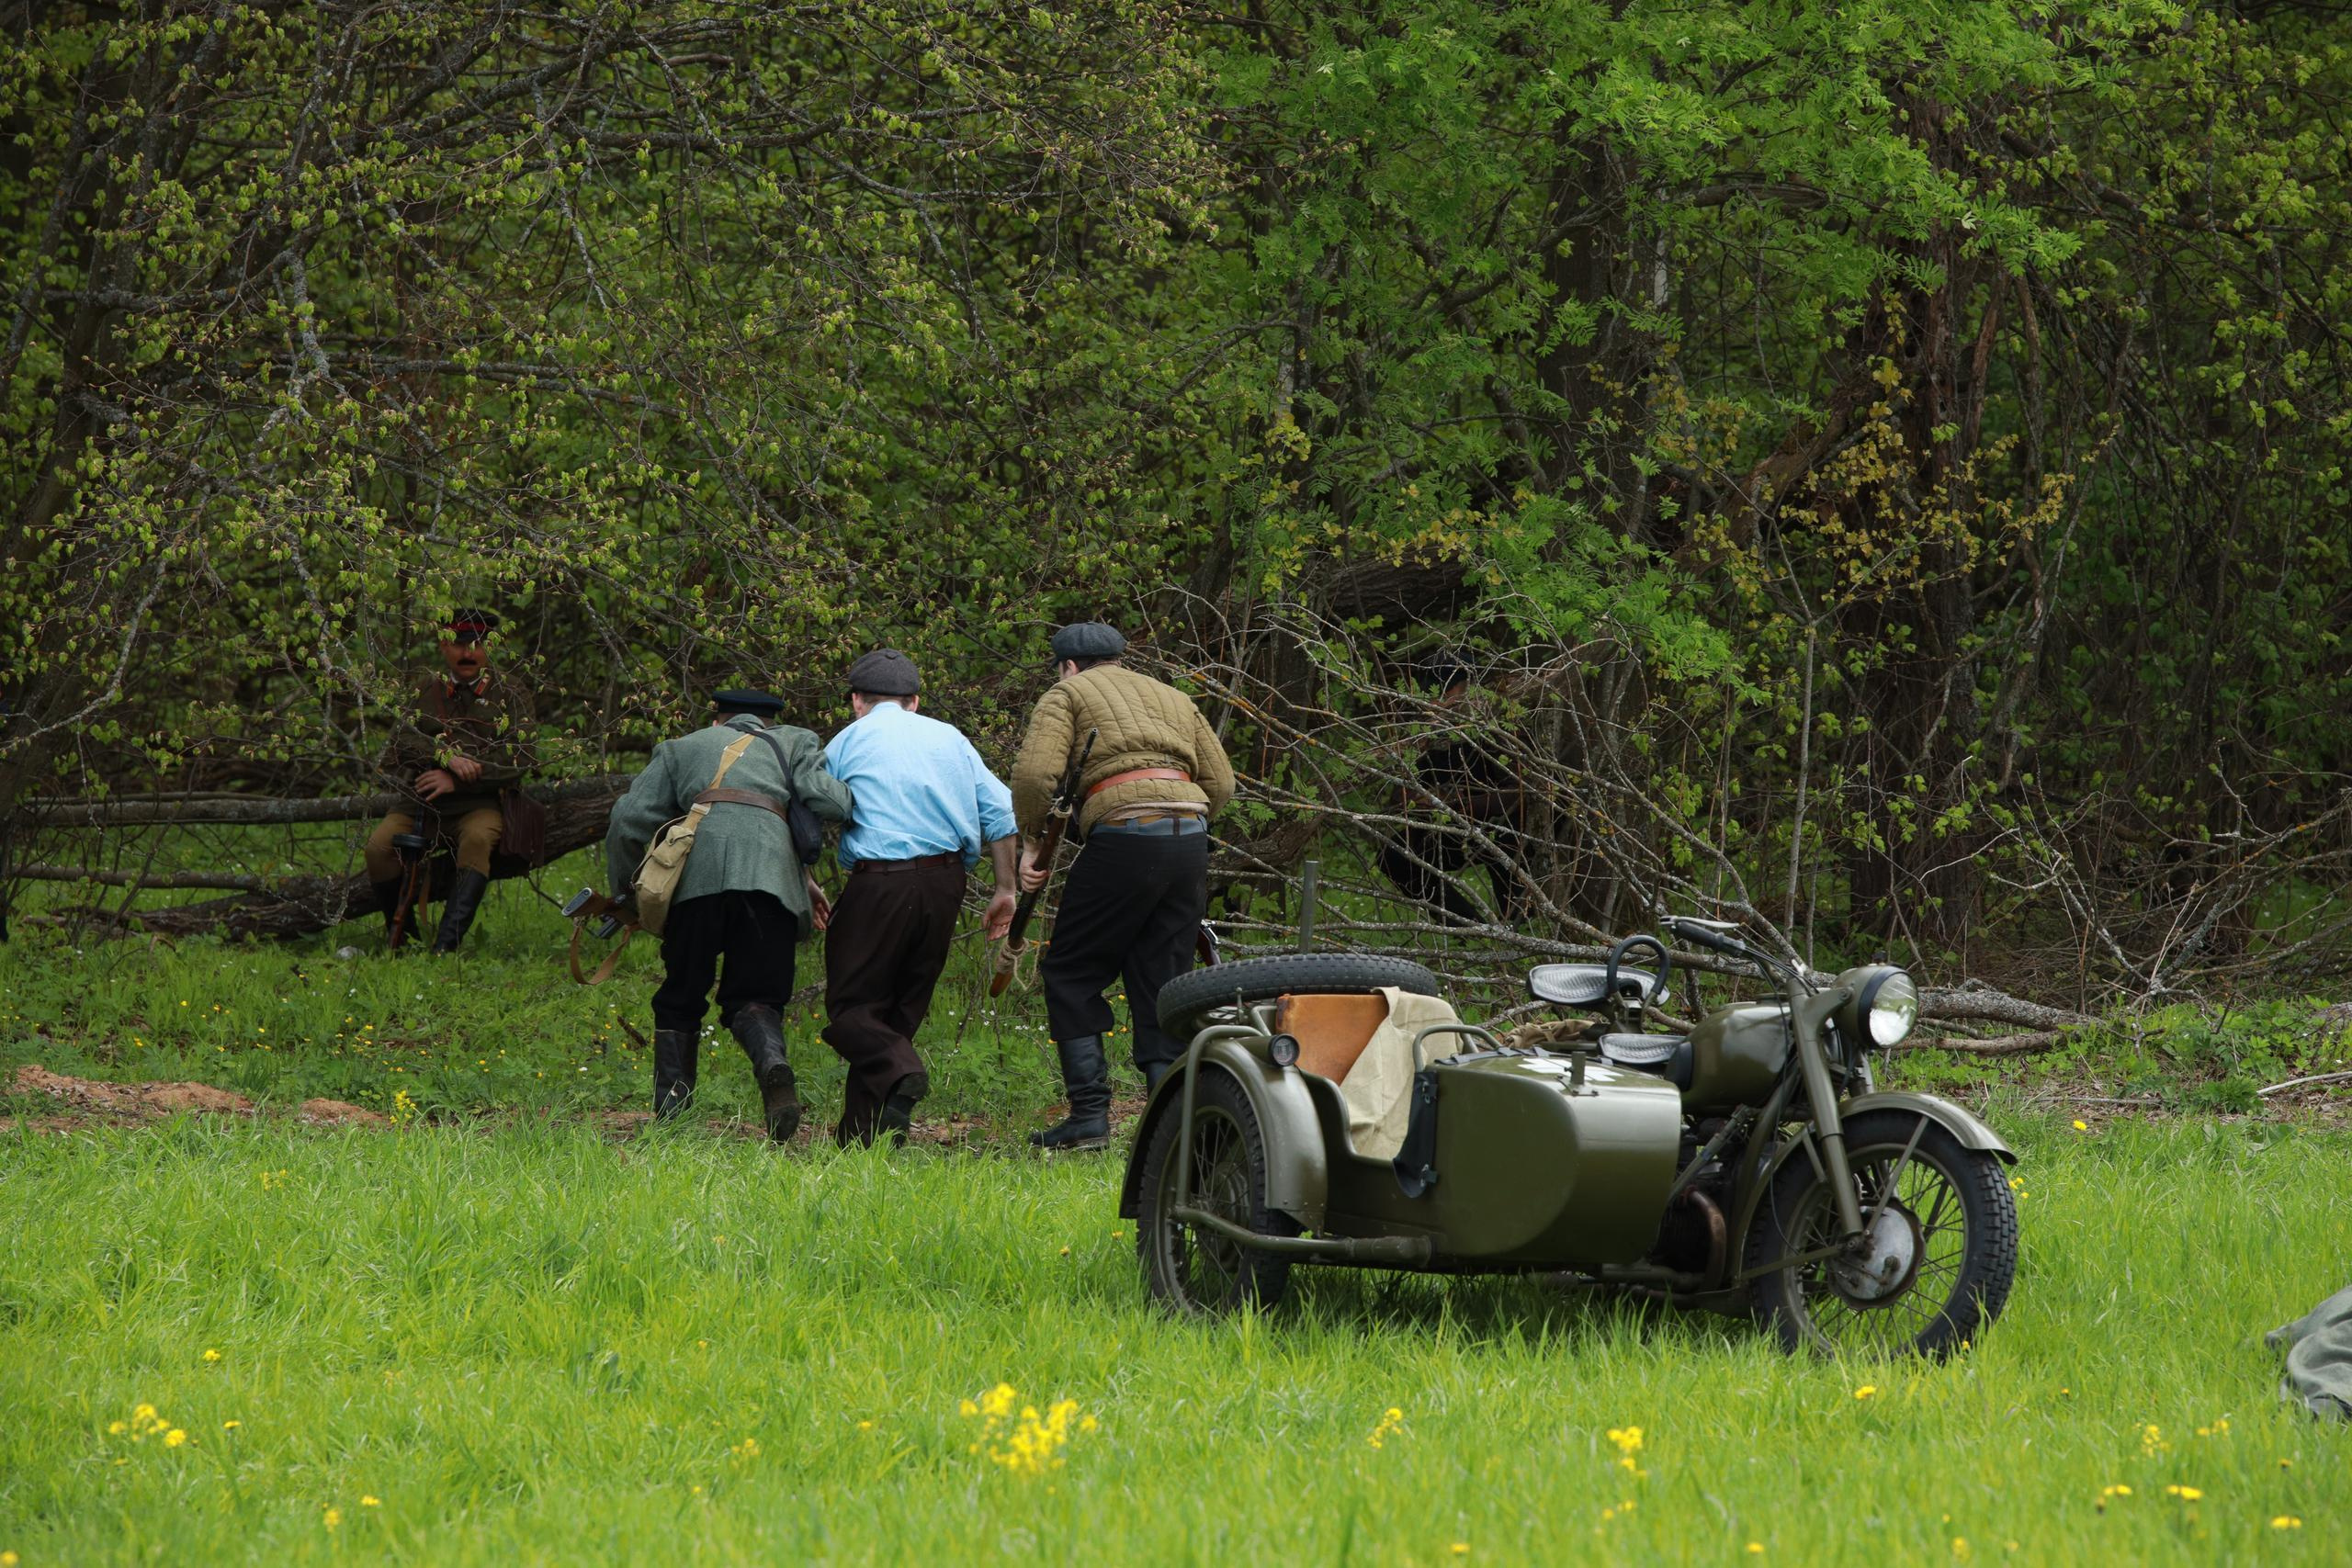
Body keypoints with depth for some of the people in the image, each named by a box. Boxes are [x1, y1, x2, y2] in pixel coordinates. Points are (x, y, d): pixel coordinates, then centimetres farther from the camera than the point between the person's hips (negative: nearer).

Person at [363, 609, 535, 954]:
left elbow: (517, 760, -2)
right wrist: (445, 756, -15)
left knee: (478, 837, -37)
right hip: (421, 804, 2)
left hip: (479, 805, -2)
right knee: (379, 844, -25)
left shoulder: (509, 696, 9)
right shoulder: (425, 691, 17)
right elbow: (403, 740, 3)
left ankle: (446, 945, -44)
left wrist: (456, 781, -12)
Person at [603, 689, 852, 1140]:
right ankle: (773, 1064, -28)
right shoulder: (793, 744, 27)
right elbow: (828, 800, 6)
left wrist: (626, 889, 29)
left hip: (696, 876, 0)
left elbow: (630, 822, 18)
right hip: (770, 876, 0)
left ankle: (669, 1113, 4)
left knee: (679, 1000, 13)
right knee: (754, 998, 3)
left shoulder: (682, 748, 29)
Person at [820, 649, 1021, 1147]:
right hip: (946, 882, 4)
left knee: (852, 1004, 0)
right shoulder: (950, 739, 18)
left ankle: (900, 1072, -29)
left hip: (880, 882, -4)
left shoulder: (847, 742, 9)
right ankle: (863, 1132, 8)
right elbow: (1001, 812, 11)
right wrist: (1005, 890, 14)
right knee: (904, 1007, 12)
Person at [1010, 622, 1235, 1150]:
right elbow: (1220, 783, 18)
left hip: (1123, 837, -5)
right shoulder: (1173, 698, 27)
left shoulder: (1068, 695, 10)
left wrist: (1032, 842, 5)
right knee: (1162, 986, 10)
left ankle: (1090, 1115, -3)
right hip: (1191, 838, 5)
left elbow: (1035, 772, -6)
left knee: (1070, 973, 6)